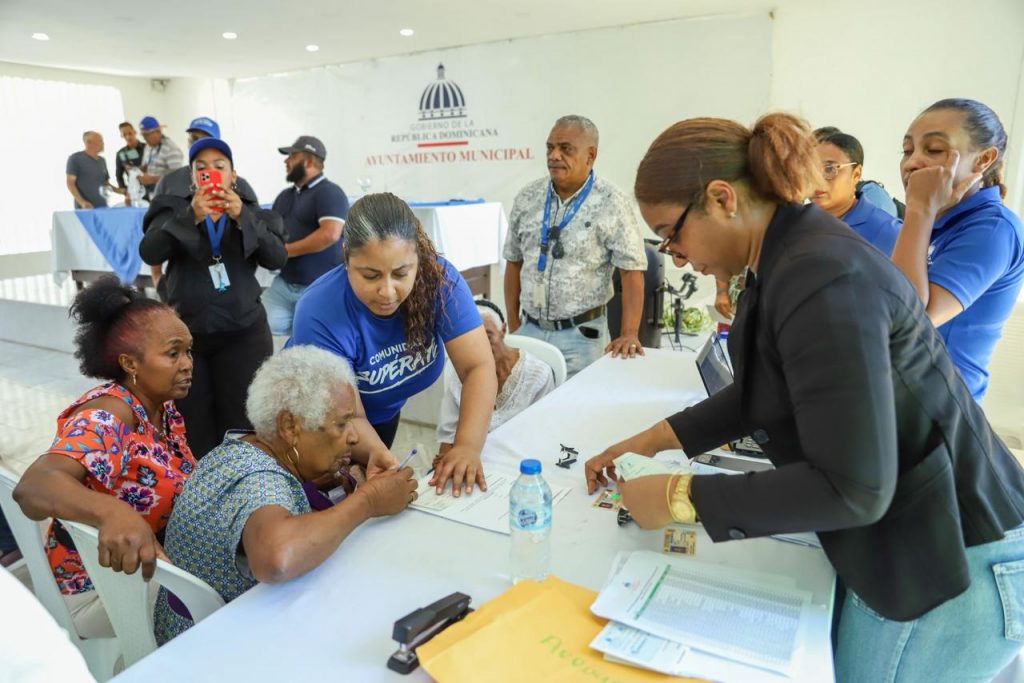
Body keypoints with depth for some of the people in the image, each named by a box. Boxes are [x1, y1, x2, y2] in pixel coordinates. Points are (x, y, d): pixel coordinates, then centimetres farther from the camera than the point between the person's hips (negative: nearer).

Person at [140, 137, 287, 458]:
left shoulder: (252, 212, 8)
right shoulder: (174, 209, 7)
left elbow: (277, 258, -8)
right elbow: (149, 253, -10)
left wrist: (243, 217, -22)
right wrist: (190, 217, -25)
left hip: (242, 335, 0)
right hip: (184, 334, 1)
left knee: (241, 426, 0)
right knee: (192, 430, 4)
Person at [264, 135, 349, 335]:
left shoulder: (329, 192, -9)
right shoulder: (284, 196, 18)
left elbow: (330, 234, -23)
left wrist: (286, 251, -14)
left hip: (319, 288, -7)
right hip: (283, 283, 8)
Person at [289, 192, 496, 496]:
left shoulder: (438, 278, -29)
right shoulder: (320, 314, -36)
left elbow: (478, 367, -32)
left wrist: (467, 445, -46)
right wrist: (378, 455, -50)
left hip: (384, 412, 4)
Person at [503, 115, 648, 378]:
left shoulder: (612, 204, -8)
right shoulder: (527, 198, 4)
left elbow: (632, 272, -9)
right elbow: (514, 264, 10)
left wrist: (629, 334, -19)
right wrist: (513, 328, 7)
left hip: (581, 334, -3)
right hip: (529, 329, 4)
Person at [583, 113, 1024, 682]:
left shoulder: (820, 277, -29)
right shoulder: (785, 257, 2)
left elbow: (853, 489, -29)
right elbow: (764, 391, 13)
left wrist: (681, 498, -23)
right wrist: (654, 439, 5)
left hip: (948, 566, -8)